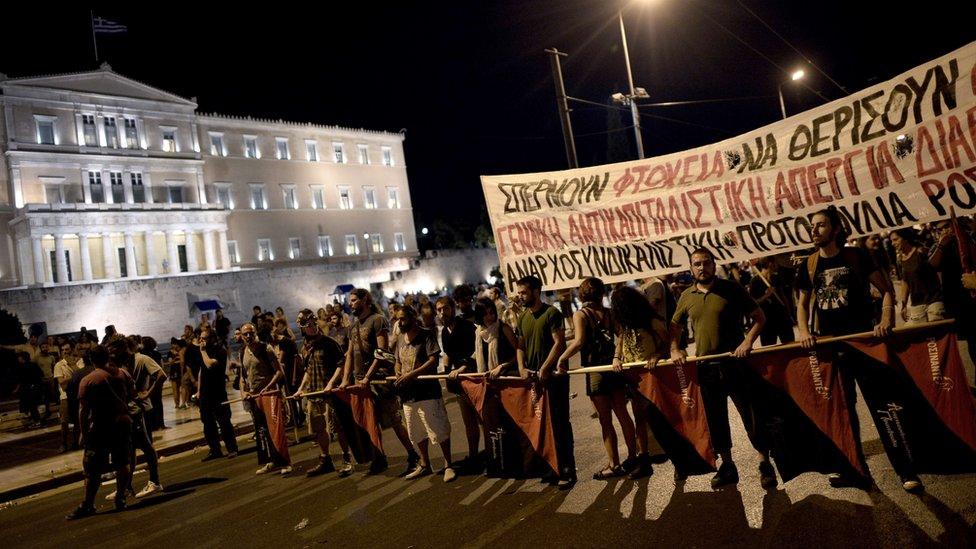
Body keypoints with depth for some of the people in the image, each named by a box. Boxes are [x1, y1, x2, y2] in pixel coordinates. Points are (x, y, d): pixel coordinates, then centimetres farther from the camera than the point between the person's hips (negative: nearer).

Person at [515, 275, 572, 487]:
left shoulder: (551, 313, -8)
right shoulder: (523, 318, 12)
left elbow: (559, 342, -15)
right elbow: (520, 345, 15)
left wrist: (544, 368, -19)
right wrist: (521, 367, -1)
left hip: (554, 375, -7)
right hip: (533, 377, 7)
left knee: (559, 422, -3)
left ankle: (567, 469, 4)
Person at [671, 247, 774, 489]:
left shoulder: (732, 288, -4)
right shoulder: (686, 297, 6)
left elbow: (759, 317, -2)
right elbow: (675, 326, 18)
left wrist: (748, 342, -15)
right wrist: (674, 349, 1)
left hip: (734, 363, -3)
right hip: (705, 367, 4)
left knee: (751, 414, 1)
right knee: (716, 419, 12)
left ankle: (765, 464, 18)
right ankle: (727, 466, 26)